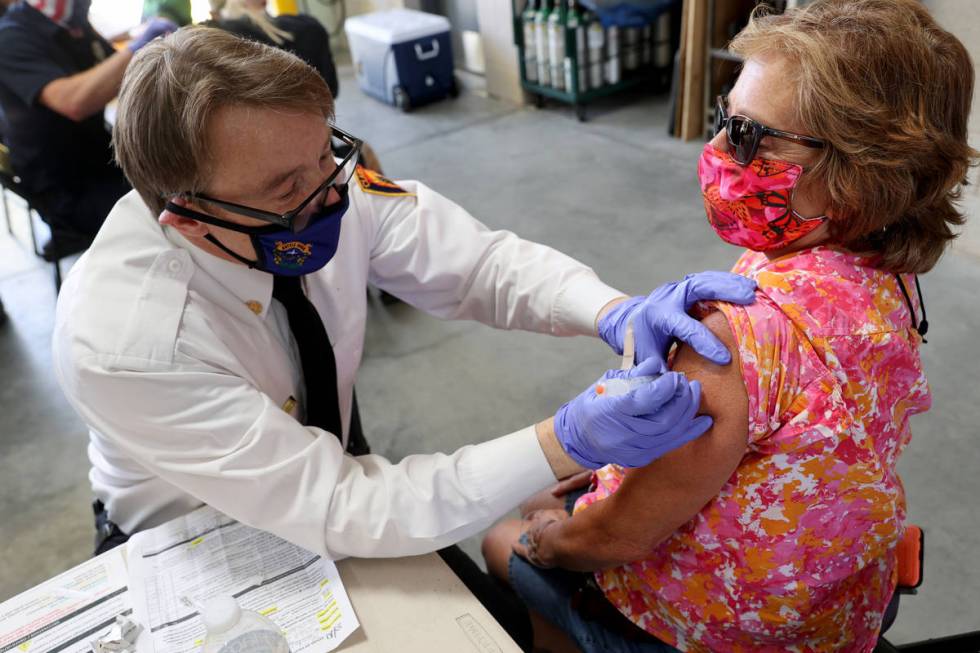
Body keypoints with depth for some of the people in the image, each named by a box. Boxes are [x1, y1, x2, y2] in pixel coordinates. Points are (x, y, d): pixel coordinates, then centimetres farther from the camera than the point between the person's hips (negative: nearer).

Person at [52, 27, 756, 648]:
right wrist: (567, 445, -41)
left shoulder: (326, 183, -23)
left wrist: (616, 312, -33)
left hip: (332, 477, 4)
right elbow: (333, 510, -34)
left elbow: (477, 262, -15)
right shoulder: (124, 346, -35)